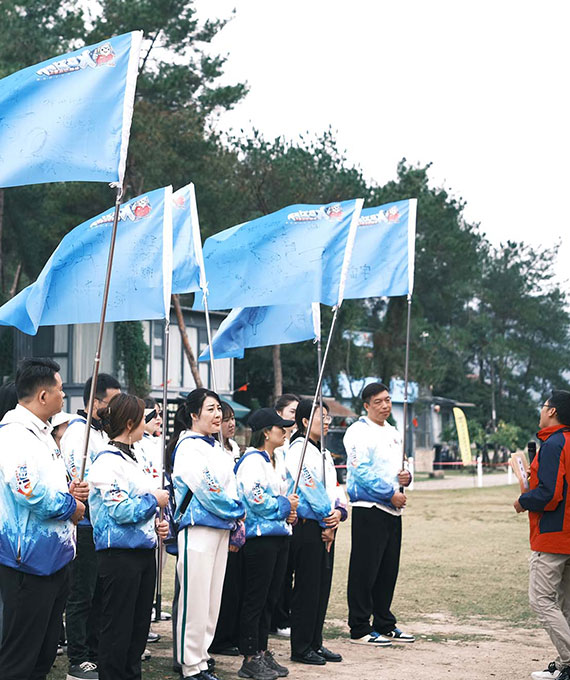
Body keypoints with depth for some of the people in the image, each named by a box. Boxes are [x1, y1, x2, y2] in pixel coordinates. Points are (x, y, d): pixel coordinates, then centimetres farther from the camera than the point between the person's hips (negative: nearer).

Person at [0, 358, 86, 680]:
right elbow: (30, 492, -27)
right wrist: (70, 506, -12)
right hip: (31, 559, -11)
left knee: (45, 654, 16)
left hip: (56, 556, 11)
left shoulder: (42, 433, 18)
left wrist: (68, 490, 9)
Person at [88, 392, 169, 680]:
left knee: (139, 625, 14)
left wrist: (157, 525, 6)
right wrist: (154, 500, -9)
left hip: (144, 551, 9)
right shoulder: (108, 461, -14)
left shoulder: (133, 460, 16)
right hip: (119, 554, -9)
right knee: (117, 628, -3)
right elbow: (119, 510, -22)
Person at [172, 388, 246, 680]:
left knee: (213, 598, 12)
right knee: (195, 598, -5)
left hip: (221, 529, 9)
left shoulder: (216, 447, 16)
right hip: (198, 529, -9)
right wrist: (237, 511, -5)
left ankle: (201, 656, 20)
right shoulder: (189, 448, -12)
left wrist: (236, 519, 5)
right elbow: (206, 490, -16)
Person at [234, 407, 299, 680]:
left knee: (270, 598, 13)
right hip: (260, 537, -10)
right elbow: (255, 500, -22)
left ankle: (262, 652, 20)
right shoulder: (252, 461, -13)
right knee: (255, 599, -3)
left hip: (279, 535, 10)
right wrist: (285, 505, -9)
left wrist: (289, 510, 8)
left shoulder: (273, 462, 18)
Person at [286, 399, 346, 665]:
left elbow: (334, 488, 14)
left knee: (323, 586, 11)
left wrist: (339, 511, -6)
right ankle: (300, 648, 3)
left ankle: (315, 643, 19)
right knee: (307, 588, -4)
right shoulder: (298, 451, -11)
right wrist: (327, 523, -12)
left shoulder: (324, 453, 17)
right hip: (307, 526, -9)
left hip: (326, 527, 9)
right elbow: (311, 490, -16)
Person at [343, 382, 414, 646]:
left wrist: (406, 477, 3)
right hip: (368, 508, -8)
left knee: (388, 570, 12)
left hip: (392, 510, 8)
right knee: (365, 570, -5)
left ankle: (385, 624, 22)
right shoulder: (359, 432, -8)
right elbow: (362, 472, -17)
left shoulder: (393, 433, 18)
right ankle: (359, 629, 0)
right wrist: (391, 494, -16)